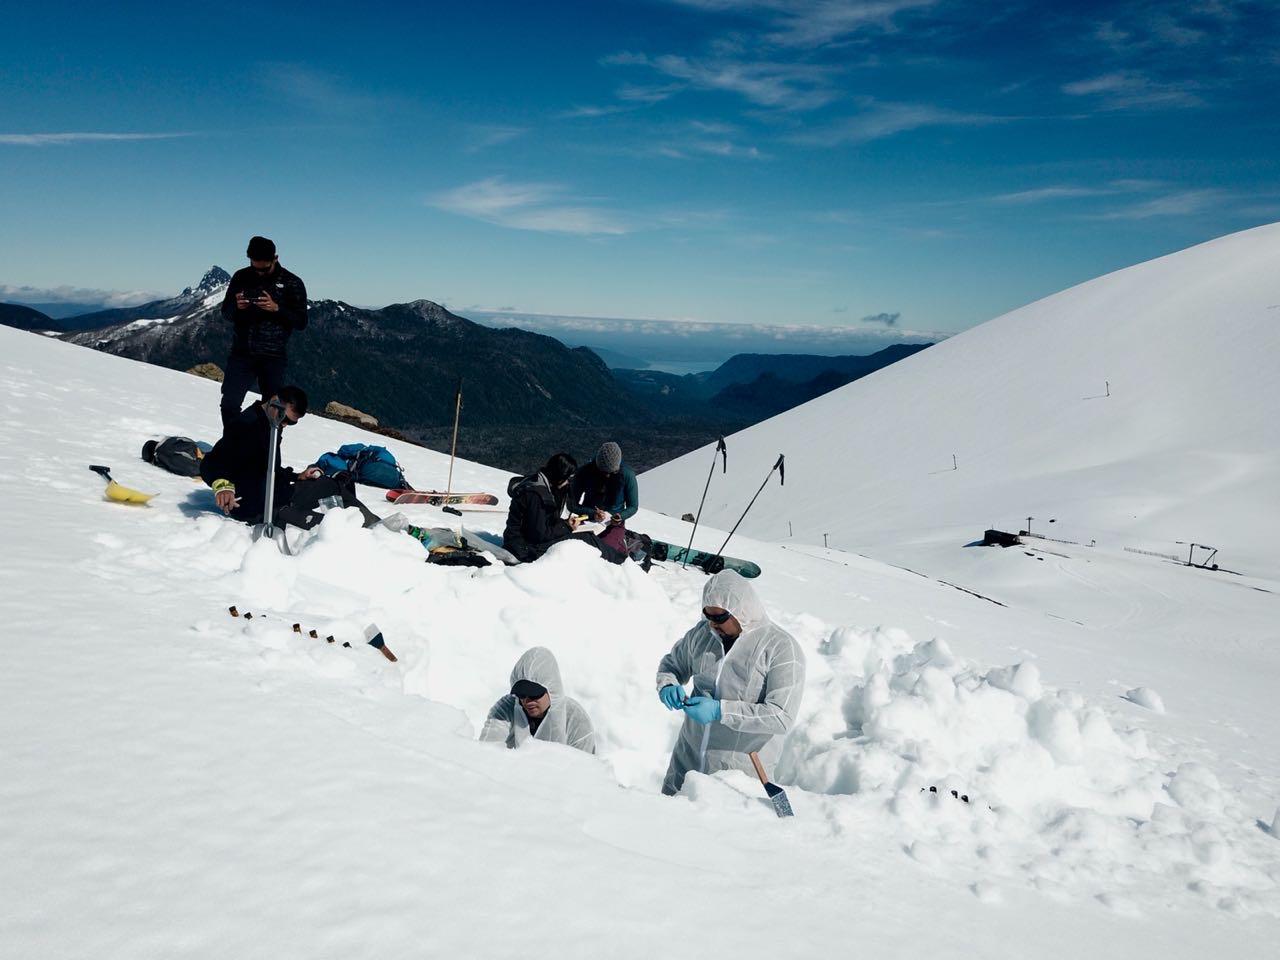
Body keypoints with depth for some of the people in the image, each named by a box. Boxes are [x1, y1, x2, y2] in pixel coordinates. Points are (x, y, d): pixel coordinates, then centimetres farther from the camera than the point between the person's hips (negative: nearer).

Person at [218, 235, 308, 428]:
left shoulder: (291, 283, 0)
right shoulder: (241, 277, 7)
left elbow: (301, 322, -1)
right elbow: (225, 314, 13)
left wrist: (277, 308, -18)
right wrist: (236, 306, -11)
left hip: (273, 357, -2)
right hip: (242, 354, 3)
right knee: (229, 403, -1)